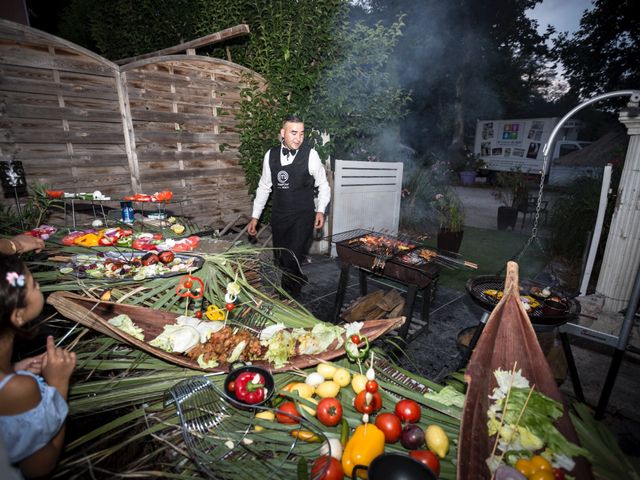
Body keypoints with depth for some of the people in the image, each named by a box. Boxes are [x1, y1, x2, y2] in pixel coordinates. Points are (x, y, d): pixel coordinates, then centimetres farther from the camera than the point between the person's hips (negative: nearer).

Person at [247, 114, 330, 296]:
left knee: (292, 260, -11)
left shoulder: (310, 155, -10)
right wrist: (255, 216, 7)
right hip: (279, 217, 4)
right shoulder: (270, 155, 0)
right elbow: (264, 187, 8)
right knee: (281, 260, 14)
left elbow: (323, 185, 0)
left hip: (303, 217, -4)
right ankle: (298, 280, 44)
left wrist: (320, 210, -12)